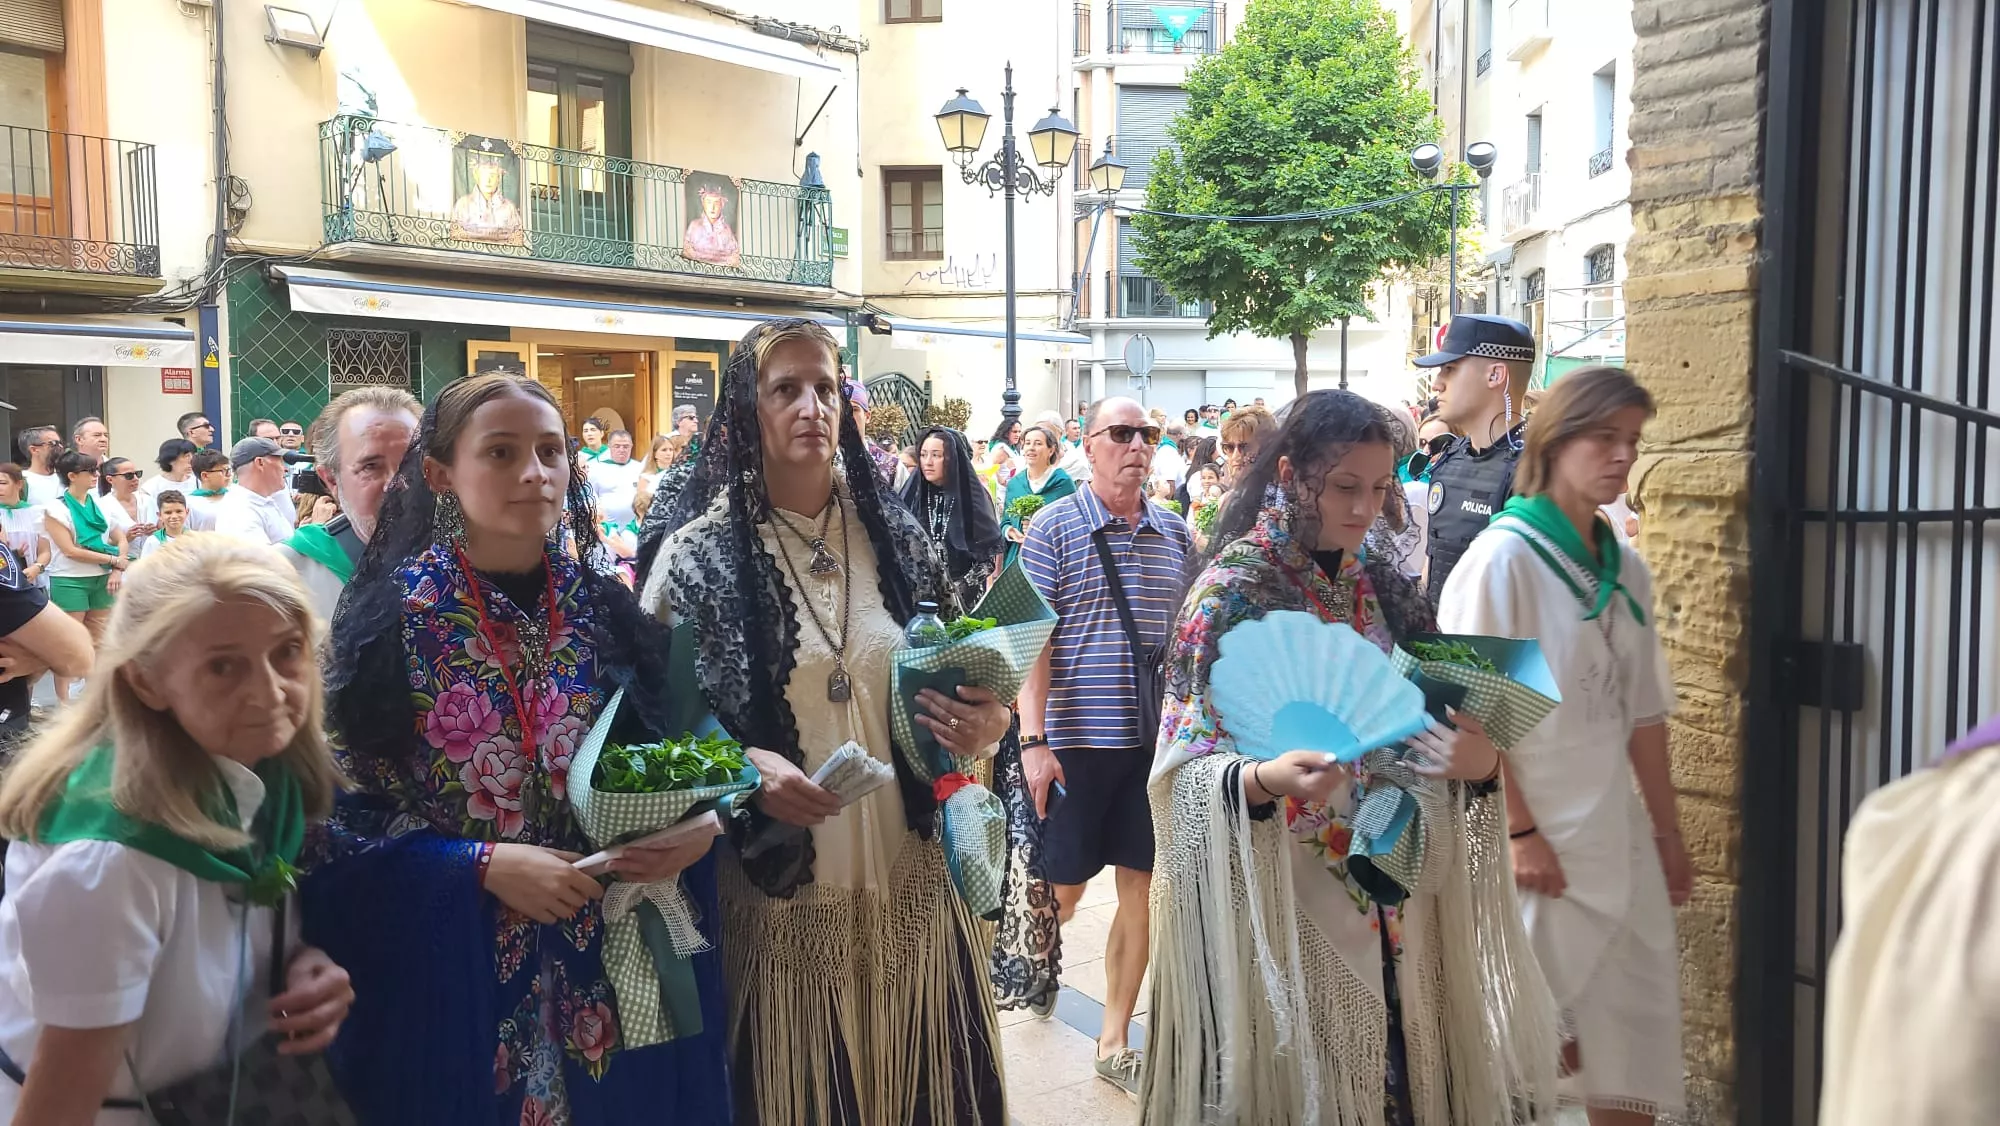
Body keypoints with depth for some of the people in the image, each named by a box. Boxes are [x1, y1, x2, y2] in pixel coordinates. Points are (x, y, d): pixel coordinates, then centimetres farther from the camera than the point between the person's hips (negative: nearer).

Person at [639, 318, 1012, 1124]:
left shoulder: (894, 534, 5)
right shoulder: (699, 555, -6)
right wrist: (745, 764, -20)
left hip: (910, 882, 3)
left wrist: (986, 724, -7)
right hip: (780, 891, -3)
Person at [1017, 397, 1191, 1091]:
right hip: (1075, 741, -4)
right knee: (1062, 892, 6)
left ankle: (1113, 1043, 21)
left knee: (1141, 890, 8)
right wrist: (1033, 740, -15)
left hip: (1154, 740, 4)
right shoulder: (1054, 527, -5)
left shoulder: (1175, 534, 6)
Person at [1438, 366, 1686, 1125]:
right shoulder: (1504, 558, -11)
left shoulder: (1624, 570, 9)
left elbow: (1643, 714, 14)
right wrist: (1519, 832, -17)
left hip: (1615, 840, 7)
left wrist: (1667, 832, 13)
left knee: (1635, 1043, 10)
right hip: (1536, 846, -7)